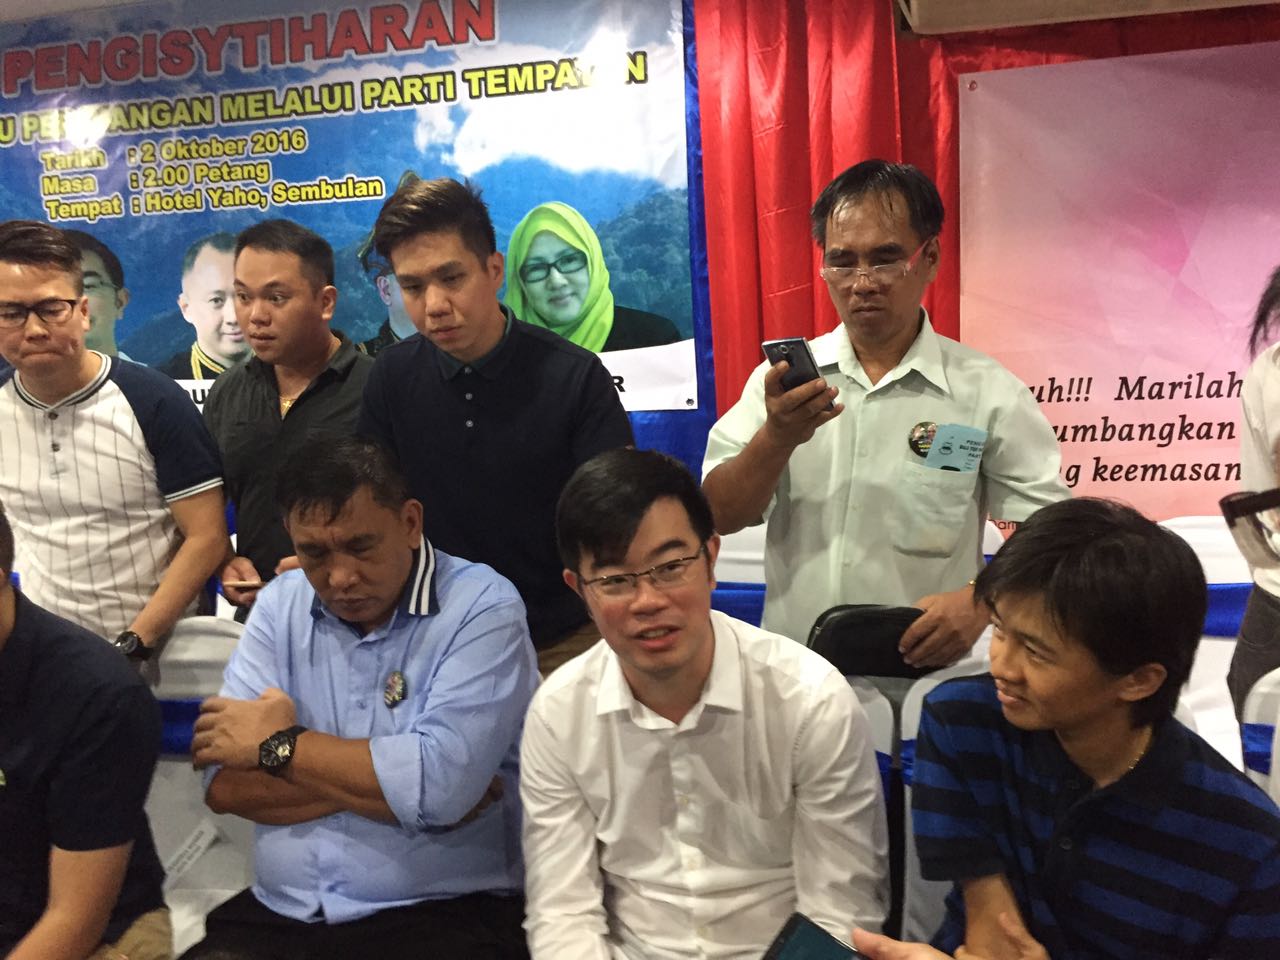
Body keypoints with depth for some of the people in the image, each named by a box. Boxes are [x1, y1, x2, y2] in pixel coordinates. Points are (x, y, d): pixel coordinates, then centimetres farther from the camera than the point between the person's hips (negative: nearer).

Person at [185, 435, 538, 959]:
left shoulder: (482, 606, -9)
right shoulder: (280, 603, 6)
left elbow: (441, 783, -22)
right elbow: (225, 783, -3)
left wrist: (277, 745, -9)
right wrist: (383, 779, -14)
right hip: (281, 914, 4)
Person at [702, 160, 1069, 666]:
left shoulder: (991, 393, 3)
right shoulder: (783, 377, 9)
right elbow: (719, 516, 4)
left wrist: (978, 601, -12)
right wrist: (776, 439, -13)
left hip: (925, 672, -1)